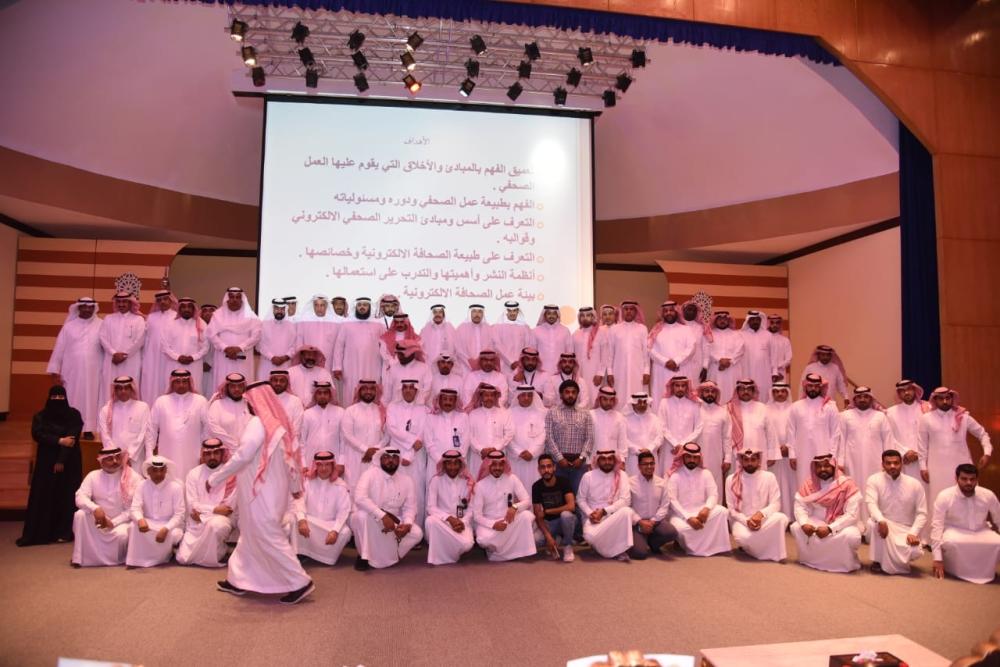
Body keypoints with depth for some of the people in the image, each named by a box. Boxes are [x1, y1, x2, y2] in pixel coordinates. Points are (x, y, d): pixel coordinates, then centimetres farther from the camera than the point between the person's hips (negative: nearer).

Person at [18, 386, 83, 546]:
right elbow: (37, 434, -10)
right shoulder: (40, 416, 6)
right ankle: (40, 533, 3)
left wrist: (61, 460, -16)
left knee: (66, 495, 0)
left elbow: (73, 437, -9)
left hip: (69, 462, -2)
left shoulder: (74, 415, -1)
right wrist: (59, 441, -20)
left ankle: (64, 532, 5)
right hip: (46, 462, 2)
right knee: (44, 496, -1)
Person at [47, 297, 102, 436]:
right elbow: (59, 349, 6)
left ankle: (88, 428, 7)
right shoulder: (69, 326, 5)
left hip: (92, 372, -1)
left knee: (90, 400, 2)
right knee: (71, 401, 4)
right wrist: (55, 372, 2)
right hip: (71, 371, 1)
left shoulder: (101, 326, 1)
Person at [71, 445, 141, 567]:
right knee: (80, 514, -24)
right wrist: (95, 509, -31)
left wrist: (113, 522, -17)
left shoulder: (134, 478, -10)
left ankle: (117, 559, 3)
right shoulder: (93, 476, 0)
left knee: (122, 534, -34)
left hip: (121, 521, -3)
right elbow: (80, 497, -12)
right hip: (99, 520, 3)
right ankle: (79, 557, -13)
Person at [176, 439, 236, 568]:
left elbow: (229, 507, -10)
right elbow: (192, 505, -5)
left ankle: (216, 553, -9)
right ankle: (201, 550, 22)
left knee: (215, 525, -38)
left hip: (222, 519, -3)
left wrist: (202, 511, -10)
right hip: (197, 522, 3)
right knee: (183, 558, -11)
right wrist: (214, 509, -17)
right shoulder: (194, 473, 3)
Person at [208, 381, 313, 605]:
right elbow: (294, 455, 12)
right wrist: (296, 485, 22)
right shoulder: (281, 423, 7)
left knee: (269, 539, -1)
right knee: (250, 535, 20)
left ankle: (300, 583, 1)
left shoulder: (258, 423, -18)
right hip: (273, 492, 9)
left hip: (260, 494, -9)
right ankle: (237, 580, 31)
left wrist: (214, 479, -11)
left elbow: (241, 457, -22)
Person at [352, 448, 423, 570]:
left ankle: (385, 558, 1)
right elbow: (360, 498, -29)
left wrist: (407, 524, -22)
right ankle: (364, 556, -15)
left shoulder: (406, 481, 1)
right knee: (363, 515, -37)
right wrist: (383, 516, -36)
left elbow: (409, 507, 0)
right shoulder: (371, 473, -13)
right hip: (369, 521, -4)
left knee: (417, 533, -19)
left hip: (393, 523, 4)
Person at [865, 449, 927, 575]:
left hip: (905, 529, 1)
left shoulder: (915, 484, 0)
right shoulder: (874, 480, -6)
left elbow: (922, 513, -1)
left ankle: (897, 560, 9)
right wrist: (881, 520, -40)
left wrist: (913, 533, -16)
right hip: (884, 525, -1)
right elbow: (871, 504, -19)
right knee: (874, 523, -36)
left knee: (915, 552, -29)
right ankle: (878, 560, -13)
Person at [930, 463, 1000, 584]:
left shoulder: (988, 495, -9)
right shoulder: (944, 496, -19)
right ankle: (954, 569, -3)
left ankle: (985, 569, 6)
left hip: (981, 532, 4)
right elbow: (936, 526, -19)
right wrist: (937, 558, -23)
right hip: (955, 531, -4)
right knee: (951, 542, -37)